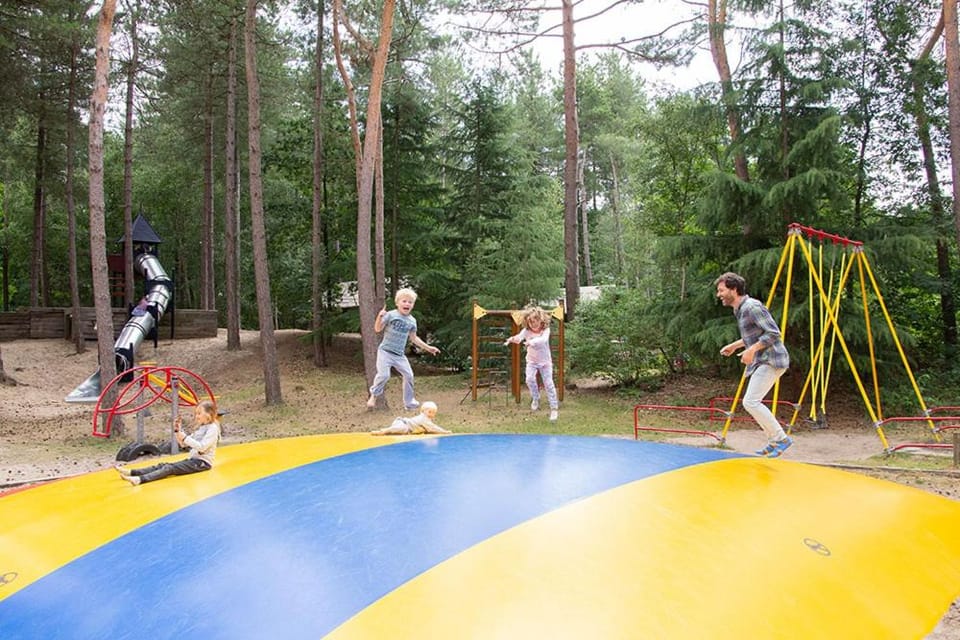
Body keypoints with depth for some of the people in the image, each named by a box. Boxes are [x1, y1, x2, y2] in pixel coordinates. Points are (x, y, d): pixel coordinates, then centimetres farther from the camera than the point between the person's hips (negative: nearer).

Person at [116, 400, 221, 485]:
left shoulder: (213, 428, -11)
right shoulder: (201, 428, 17)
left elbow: (201, 447, -22)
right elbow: (184, 444, 18)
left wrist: (185, 438, -23)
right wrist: (178, 431, 4)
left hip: (203, 462, -8)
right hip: (193, 459, 8)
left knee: (170, 468, -24)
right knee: (164, 465, -6)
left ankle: (140, 479, -39)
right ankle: (131, 472, -16)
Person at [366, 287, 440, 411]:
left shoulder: (412, 321, 7)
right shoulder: (390, 315, -7)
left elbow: (413, 338, 18)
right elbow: (377, 329, -7)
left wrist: (427, 347, 18)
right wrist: (380, 317, -24)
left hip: (399, 354, 5)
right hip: (385, 351, -5)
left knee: (409, 375, 2)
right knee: (384, 374, -19)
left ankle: (409, 403, 18)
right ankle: (374, 395, 7)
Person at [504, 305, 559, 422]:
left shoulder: (545, 330, -15)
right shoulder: (526, 330, -10)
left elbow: (543, 340, -37)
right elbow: (519, 337, -30)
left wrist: (531, 341, -56)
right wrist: (512, 339, -55)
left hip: (545, 361, -2)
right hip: (532, 361, 2)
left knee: (548, 384, -4)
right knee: (530, 379, -20)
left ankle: (554, 408, 7)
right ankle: (535, 399, 7)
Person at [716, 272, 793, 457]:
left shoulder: (752, 307, -16)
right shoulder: (739, 310, 15)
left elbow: (773, 333, -21)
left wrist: (752, 350, -22)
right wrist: (734, 345, 22)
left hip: (771, 360, -10)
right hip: (761, 361, 10)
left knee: (751, 402, -15)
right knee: (752, 402, 11)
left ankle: (781, 438, -6)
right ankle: (774, 441, 19)